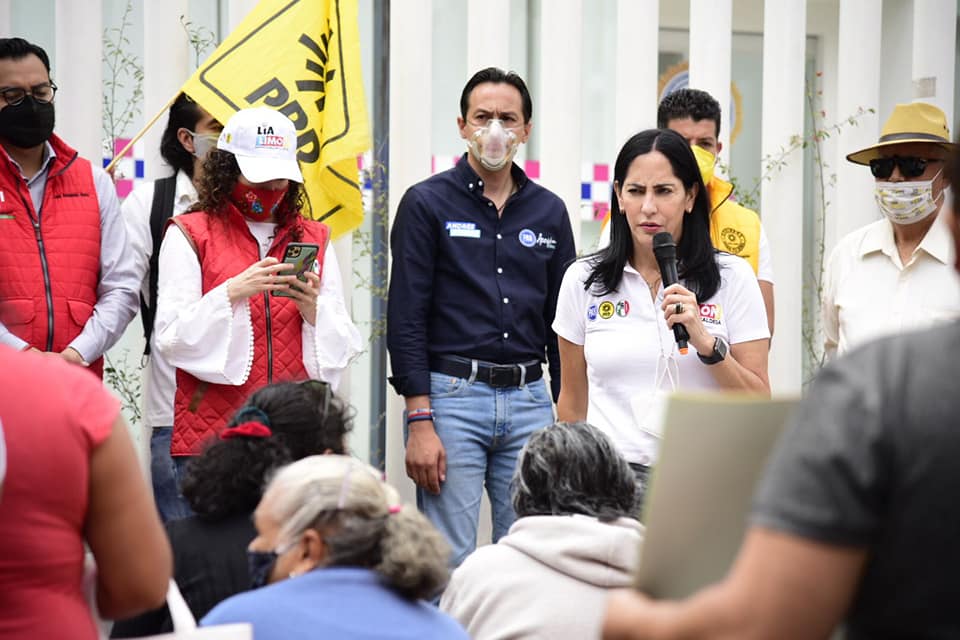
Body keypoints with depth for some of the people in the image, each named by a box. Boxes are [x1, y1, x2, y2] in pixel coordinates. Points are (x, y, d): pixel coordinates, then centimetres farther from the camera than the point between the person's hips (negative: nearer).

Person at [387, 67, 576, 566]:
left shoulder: (549, 212, 12)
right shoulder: (427, 203, 0)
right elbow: (406, 319, -5)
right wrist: (419, 422, -13)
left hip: (529, 399, 4)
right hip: (451, 394, -4)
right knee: (448, 562, -3)